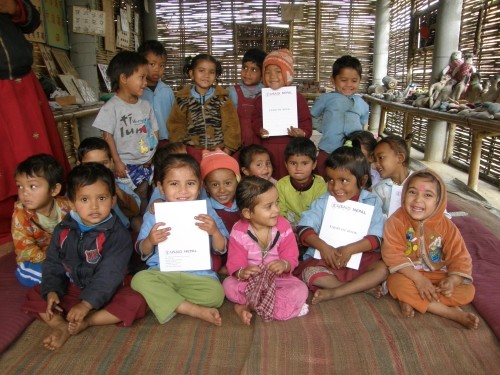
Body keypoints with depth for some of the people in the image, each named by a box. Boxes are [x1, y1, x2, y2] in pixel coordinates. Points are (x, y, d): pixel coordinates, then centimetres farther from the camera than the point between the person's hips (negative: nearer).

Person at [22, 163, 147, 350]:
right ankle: (61, 325, -23)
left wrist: (86, 304, -30)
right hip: (71, 290, 5)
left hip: (106, 293, -5)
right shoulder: (63, 230, -2)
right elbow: (53, 264, 3)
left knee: (136, 302, -29)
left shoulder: (117, 234, -20)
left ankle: (85, 322, -21)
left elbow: (109, 274, -24)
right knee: (34, 294, -3)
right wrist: (51, 291, -14)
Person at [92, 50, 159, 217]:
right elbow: (107, 136, -10)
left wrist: (155, 156, 0)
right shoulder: (111, 107, -10)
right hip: (126, 165, -5)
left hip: (148, 163, 5)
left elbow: (154, 131, 10)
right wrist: (117, 162, -13)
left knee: (143, 195, 14)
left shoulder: (145, 105, 6)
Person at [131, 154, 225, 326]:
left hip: (198, 274, -1)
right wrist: (150, 241, -18)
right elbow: (142, 252, 5)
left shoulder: (206, 214, 3)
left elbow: (221, 249, 3)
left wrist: (215, 231, -18)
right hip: (162, 272, 1)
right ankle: (197, 311, -22)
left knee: (215, 293, -27)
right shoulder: (154, 215, 3)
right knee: (140, 279, -27)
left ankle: (162, 298, -8)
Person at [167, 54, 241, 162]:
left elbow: (231, 125, 0)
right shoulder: (182, 99, 2)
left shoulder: (222, 98, 0)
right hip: (192, 152, 0)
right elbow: (176, 125, 5)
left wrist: (228, 149, -6)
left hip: (219, 152, 0)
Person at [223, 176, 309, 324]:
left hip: (278, 277, 1)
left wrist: (284, 265, -33)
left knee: (301, 289, -26)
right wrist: (242, 273, -37)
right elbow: (235, 264, -14)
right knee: (228, 285, -28)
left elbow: (291, 258, -10)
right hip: (250, 280, -1)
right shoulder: (239, 232, -14)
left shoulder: (283, 226, -11)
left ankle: (248, 306, -21)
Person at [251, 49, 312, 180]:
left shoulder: (297, 97, -1)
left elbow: (306, 121, -2)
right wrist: (259, 130, -12)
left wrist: (302, 133, -21)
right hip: (267, 148, 3)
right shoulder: (261, 99, 7)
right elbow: (255, 120, 9)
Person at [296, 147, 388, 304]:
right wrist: (323, 246, -26)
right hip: (326, 258, 0)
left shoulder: (371, 202, -4)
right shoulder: (323, 202, -2)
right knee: (309, 272, -26)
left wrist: (350, 249, -25)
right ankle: (364, 286, -18)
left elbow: (375, 238, -10)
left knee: (383, 269, -25)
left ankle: (334, 292, -24)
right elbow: (304, 228, -10)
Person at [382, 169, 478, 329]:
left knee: (468, 291, -16)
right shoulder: (397, 221, -15)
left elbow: (459, 257, -7)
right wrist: (418, 278, -30)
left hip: (438, 275, 3)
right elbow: (393, 254, -22)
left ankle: (413, 301, -20)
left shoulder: (446, 226, -6)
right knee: (397, 283, -34)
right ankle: (453, 313, -23)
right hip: (409, 274, -3)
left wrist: (452, 280, -27)